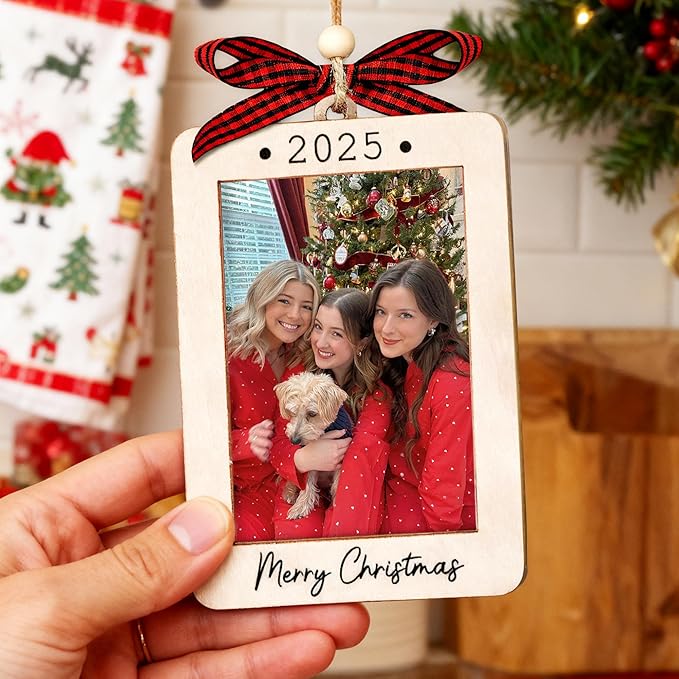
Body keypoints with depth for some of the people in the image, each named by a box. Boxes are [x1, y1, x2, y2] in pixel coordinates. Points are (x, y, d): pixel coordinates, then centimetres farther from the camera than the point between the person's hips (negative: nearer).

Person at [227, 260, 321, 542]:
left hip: (288, 479, 5)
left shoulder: (301, 358, 5)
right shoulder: (229, 354, -13)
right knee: (254, 539, -24)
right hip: (238, 484, -5)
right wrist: (247, 441, -30)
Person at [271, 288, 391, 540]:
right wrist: (303, 458, -26)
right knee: (299, 532, -28)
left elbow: (365, 453, -21)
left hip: (355, 492, 0)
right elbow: (278, 444, -3)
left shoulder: (375, 388, -11)